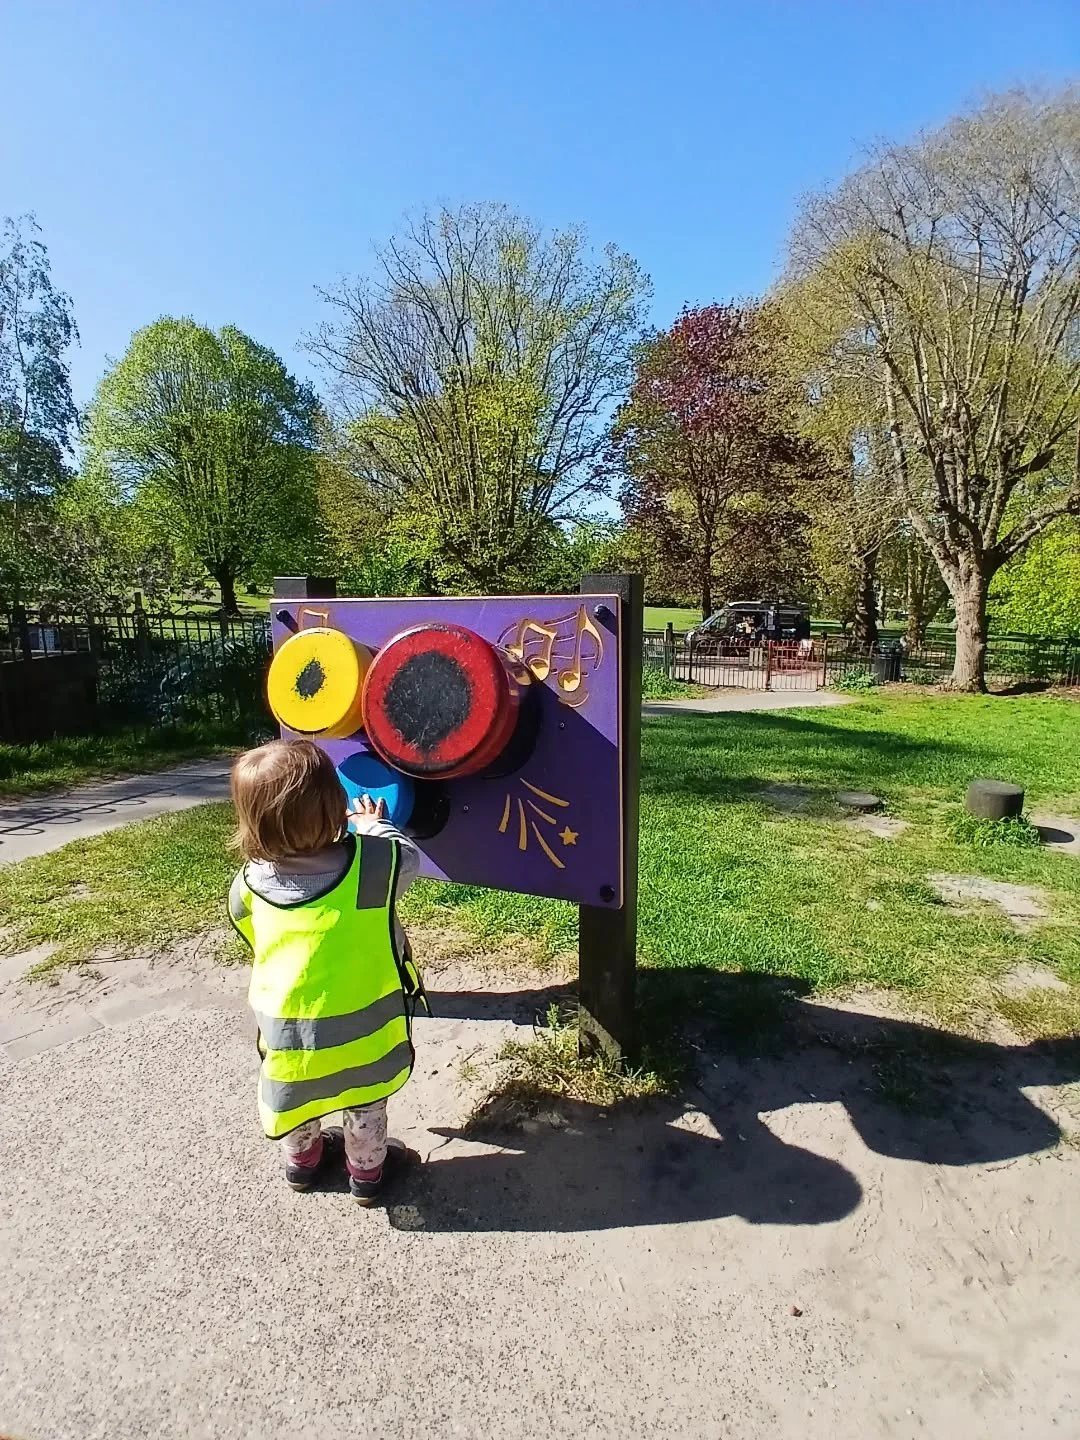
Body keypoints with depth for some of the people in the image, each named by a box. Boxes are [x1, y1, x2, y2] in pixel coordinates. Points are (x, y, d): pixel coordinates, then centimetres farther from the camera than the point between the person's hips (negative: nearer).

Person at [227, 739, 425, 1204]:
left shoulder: (250, 885, -14)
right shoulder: (375, 863, -23)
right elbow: (407, 856, -1)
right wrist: (375, 826, 16)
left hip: (286, 1031, 2)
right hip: (360, 1029, -2)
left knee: (300, 1089, 31)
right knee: (365, 1106, 24)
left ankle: (302, 1160, 53)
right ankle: (367, 1170, 44)